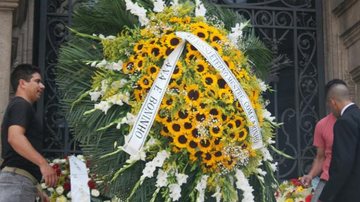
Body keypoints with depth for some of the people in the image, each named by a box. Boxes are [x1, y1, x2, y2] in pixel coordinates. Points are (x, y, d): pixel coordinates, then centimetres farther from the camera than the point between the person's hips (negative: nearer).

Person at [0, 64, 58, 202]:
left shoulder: (17, 106, 27)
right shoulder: (21, 105, -4)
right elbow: (15, 137, -22)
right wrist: (43, 163, -29)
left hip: (20, 181, 10)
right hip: (17, 179, -10)